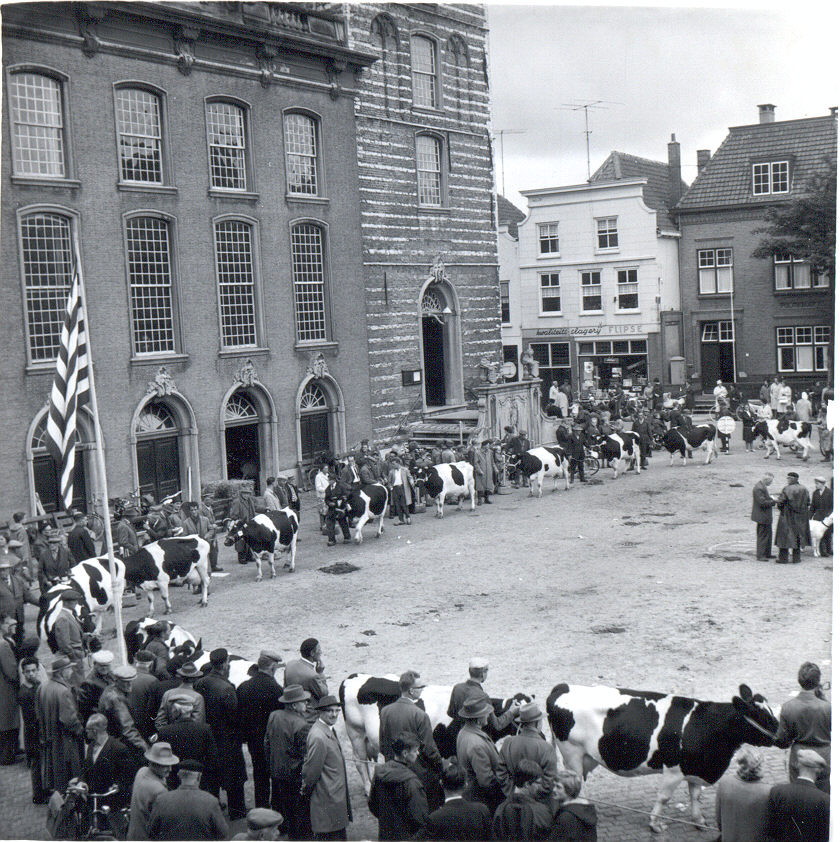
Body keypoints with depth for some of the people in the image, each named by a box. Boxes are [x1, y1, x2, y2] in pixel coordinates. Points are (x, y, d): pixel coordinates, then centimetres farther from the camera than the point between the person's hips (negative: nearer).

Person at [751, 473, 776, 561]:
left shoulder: (763, 486, 11)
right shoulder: (758, 488, -22)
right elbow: (762, 502, -26)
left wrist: (770, 497, 6)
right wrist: (774, 501, -17)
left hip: (766, 516, 11)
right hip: (762, 516, -11)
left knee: (768, 535, 18)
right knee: (763, 536, -5)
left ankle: (767, 553, 27)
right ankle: (760, 555, 2)